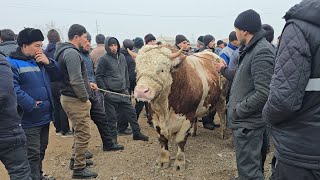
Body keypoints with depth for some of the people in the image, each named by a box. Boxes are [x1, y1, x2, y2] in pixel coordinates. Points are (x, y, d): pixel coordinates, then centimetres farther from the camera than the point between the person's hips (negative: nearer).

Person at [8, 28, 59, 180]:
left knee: (41, 149, 21)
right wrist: (32, 105, -24)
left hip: (45, 116, 8)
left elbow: (56, 76, 12)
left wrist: (48, 62, -4)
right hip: (29, 119, -8)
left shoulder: (40, 60, 11)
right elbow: (13, 89, -24)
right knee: (32, 154, -1)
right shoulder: (12, 63, -13)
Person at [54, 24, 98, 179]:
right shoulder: (72, 53, -19)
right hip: (76, 99, -11)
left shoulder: (66, 51, 15)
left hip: (69, 97, 11)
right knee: (83, 134, -2)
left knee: (79, 132, 23)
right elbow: (76, 80, -25)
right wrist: (85, 97, -15)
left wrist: (88, 84, 16)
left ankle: (77, 158, 38)